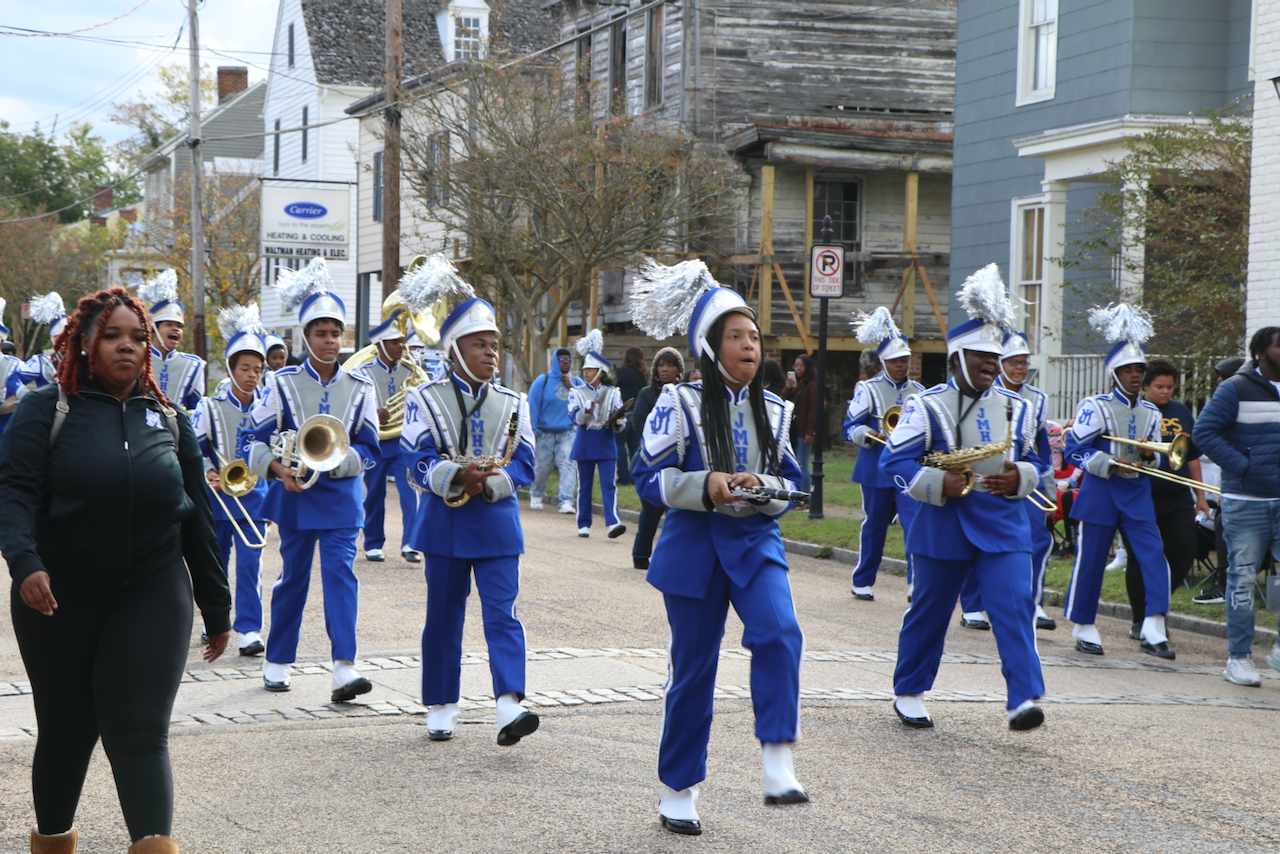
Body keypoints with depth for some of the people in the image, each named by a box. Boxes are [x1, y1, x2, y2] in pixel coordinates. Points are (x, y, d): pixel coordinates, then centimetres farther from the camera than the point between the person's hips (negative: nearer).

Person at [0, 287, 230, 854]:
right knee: (67, 731, 10)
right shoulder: (47, 410, -2)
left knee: (140, 731, -10)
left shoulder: (168, 420, 8)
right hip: (60, 596, -1)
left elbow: (197, 516, 12)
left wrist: (217, 609, 13)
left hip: (153, 595, 1)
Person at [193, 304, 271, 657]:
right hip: (217, 497, 0)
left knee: (250, 562, -8)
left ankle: (249, 629, -6)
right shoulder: (210, 408, -3)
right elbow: (193, 448, -5)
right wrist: (207, 473, -21)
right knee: (216, 562, 11)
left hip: (253, 497, 0)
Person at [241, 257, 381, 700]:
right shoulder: (281, 384, -1)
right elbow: (253, 439, -1)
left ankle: (344, 668, -19)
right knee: (293, 577, 7)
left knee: (340, 572, -11)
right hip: (295, 495, 0)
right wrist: (279, 468, -18)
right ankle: (277, 663, 22)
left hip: (341, 495, 0)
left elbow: (369, 447, 2)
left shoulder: (360, 388, 2)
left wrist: (334, 459, -17)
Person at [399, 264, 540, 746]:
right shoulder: (426, 399, 1)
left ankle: (509, 706, -19)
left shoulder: (512, 404, 8)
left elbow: (523, 463, 1)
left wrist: (489, 484, -18)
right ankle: (441, 707, 19)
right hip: (445, 524, -1)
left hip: (497, 522, 1)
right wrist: (457, 477, -28)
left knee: (502, 612, -10)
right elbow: (418, 458, -9)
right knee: (444, 615, 8)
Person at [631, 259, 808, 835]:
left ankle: (778, 766, -23)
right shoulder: (680, 405, -5)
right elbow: (649, 477, -7)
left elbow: (790, 480, 13)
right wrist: (705, 486, -23)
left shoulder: (772, 410, 7)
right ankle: (677, 792, 18)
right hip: (695, 547, -3)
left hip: (756, 541, 3)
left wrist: (766, 488, -10)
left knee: (780, 634, -24)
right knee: (693, 669, 4)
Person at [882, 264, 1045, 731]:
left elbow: (1031, 460, 17)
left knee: (1014, 605, -13)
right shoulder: (926, 406, -3)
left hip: (1003, 526, 2)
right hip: (943, 528, -2)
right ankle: (908, 694, 26)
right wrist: (938, 484, -20)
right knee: (929, 611, 8)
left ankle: (1023, 699, -19)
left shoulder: (1016, 408, 10)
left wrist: (1019, 478, -7)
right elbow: (895, 461, -6)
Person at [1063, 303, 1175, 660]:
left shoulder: (1150, 413, 11)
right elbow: (1074, 451, -8)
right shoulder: (1096, 407, -6)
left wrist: (1149, 455, -4)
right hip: (1100, 492, -5)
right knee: (1091, 560, 1)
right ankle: (1083, 630, 15)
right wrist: (1111, 464, -19)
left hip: (1137, 493, 5)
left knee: (1154, 557, -8)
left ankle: (1152, 632, -6)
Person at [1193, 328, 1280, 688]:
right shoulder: (1235, 390, -5)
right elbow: (1203, 432, -11)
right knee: (1243, 578, 0)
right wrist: (1241, 466, -16)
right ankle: (1238, 658, 8)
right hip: (1245, 501, -5)